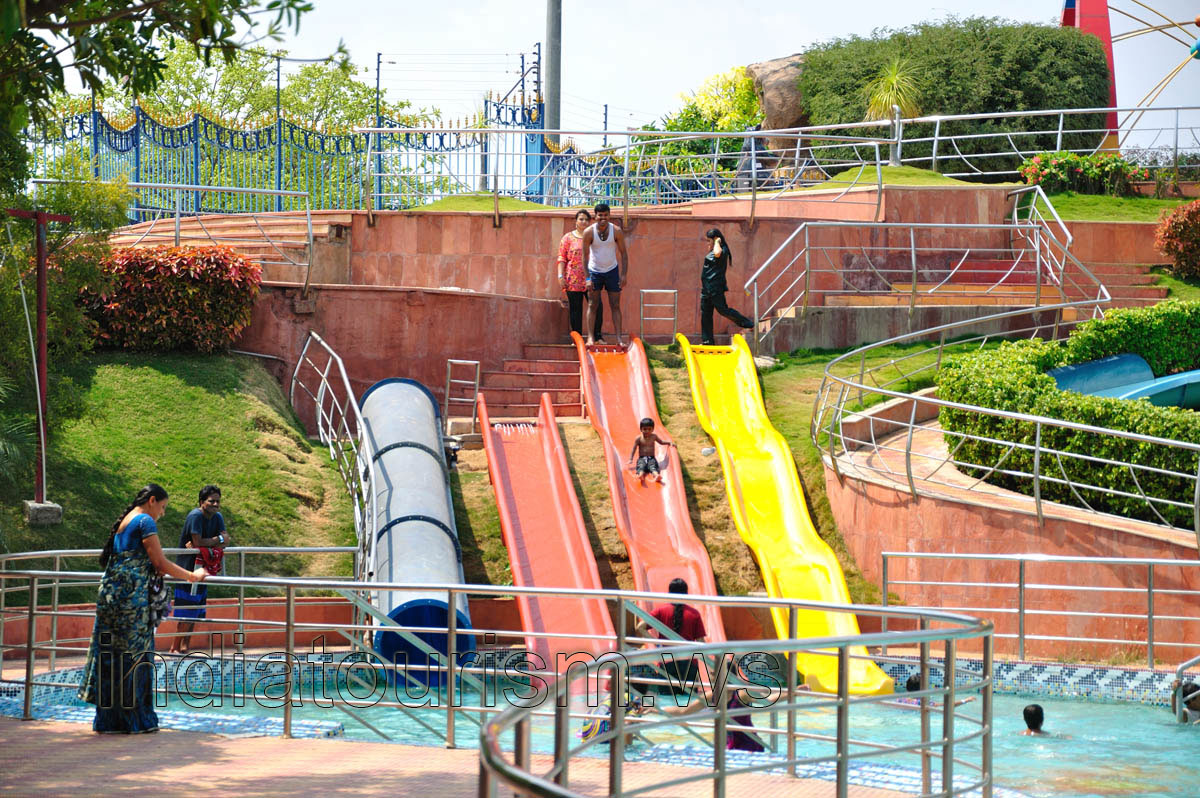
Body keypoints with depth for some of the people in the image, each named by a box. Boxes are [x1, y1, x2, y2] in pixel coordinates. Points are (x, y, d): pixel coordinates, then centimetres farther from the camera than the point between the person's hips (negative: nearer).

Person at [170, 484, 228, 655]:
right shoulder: (195, 516, -16)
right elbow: (198, 542, -24)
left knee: (196, 611, 9)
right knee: (187, 612, -9)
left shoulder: (218, 517, 8)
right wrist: (218, 540, -8)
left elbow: (224, 542, -2)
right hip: (187, 566, -8)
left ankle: (185, 646, 15)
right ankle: (175, 648, -5)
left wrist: (203, 544, -16)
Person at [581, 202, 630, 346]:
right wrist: (587, 278, -14)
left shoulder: (616, 231, -11)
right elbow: (585, 256, -9)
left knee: (615, 306, 0)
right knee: (592, 305, -1)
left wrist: (624, 274, -11)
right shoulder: (589, 232, -13)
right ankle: (590, 337, 2)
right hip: (595, 271, 0)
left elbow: (624, 253, -4)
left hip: (612, 271, 0)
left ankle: (619, 338, -2)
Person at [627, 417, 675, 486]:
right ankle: (641, 475, -68)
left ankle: (657, 476, -64)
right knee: (641, 466, -36)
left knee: (653, 467, -33)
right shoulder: (638, 438, 4)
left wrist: (669, 443, 13)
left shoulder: (654, 437, 11)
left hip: (652, 458, 1)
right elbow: (633, 449, 4)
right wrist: (631, 459, -5)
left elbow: (661, 442, 28)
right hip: (642, 458, -1)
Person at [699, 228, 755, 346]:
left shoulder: (722, 250, -12)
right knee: (705, 314, 8)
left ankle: (747, 324, 1)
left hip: (716, 289, -10)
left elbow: (717, 253, -35)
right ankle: (707, 341, 11)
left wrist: (717, 242, -20)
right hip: (707, 288, 10)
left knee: (723, 310, -10)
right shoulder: (712, 252, 17)